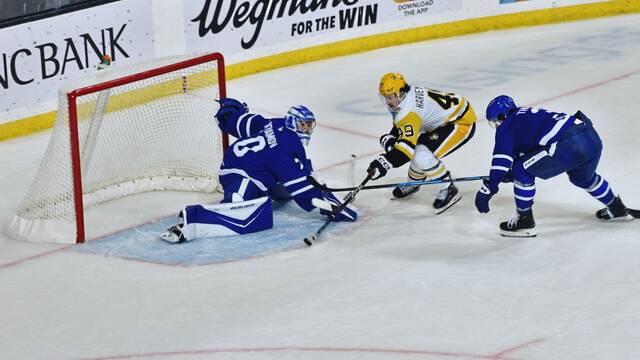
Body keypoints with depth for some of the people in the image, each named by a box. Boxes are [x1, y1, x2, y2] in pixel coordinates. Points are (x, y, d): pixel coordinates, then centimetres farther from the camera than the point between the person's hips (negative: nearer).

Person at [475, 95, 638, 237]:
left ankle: (525, 220, 10)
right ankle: (618, 209, 53)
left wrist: (487, 190, -2)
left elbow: (502, 160, -3)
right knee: (583, 177, 37)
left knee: (522, 170, 4)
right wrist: (512, 172, 42)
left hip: (569, 145, -9)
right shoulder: (525, 114, 32)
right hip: (592, 137, 9)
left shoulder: (505, 128, 8)